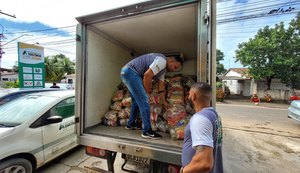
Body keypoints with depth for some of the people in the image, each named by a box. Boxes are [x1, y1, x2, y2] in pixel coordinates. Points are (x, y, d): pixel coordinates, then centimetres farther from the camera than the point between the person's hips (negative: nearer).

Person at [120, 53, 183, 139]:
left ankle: (131, 124, 33)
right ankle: (147, 131, -6)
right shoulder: (162, 60, -15)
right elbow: (147, 75, -23)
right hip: (130, 71, -11)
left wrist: (164, 102, 16)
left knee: (137, 101, 19)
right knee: (144, 101, -13)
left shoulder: (163, 68, 16)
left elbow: (161, 85, 15)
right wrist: (148, 93, -11)